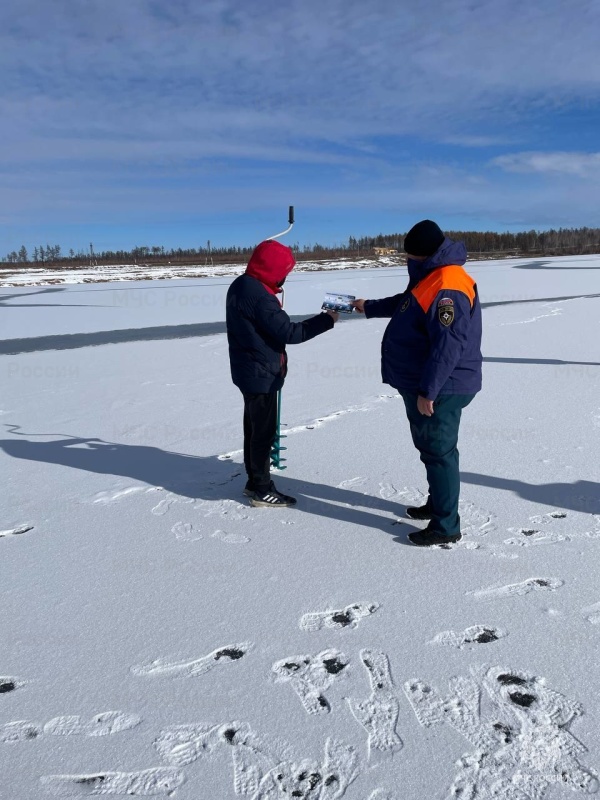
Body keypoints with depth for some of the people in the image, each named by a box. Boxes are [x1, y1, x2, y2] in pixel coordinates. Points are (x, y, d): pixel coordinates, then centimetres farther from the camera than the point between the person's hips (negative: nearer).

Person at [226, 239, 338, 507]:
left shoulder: (240, 285, 7)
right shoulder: (260, 296, -24)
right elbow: (289, 333, -23)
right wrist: (326, 320, -17)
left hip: (248, 372, 10)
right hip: (261, 375, -10)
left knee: (254, 428, 17)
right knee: (265, 431, 0)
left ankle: (255, 482, 29)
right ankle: (262, 490, 11)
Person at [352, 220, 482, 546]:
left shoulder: (448, 288, -24)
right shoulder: (429, 278, 12)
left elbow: (448, 347, -29)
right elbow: (404, 304, 32)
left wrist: (427, 391, -27)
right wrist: (369, 307, 37)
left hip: (439, 390, -11)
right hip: (422, 386, 11)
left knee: (438, 452, -5)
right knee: (429, 447, 19)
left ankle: (445, 526, 4)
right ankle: (436, 504, 34)